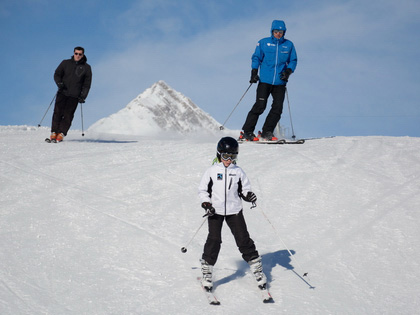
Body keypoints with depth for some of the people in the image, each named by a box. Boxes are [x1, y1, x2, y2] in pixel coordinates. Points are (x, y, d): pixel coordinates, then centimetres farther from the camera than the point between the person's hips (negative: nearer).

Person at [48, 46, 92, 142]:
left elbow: (87, 84, 7)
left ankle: (61, 134, -5)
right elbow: (57, 74, 11)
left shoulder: (86, 68, 7)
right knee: (58, 112, -6)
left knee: (68, 114, -8)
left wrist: (83, 96, -3)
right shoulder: (65, 63, 9)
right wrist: (59, 83, -9)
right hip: (62, 93, 1)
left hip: (75, 96, -1)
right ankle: (54, 133, -2)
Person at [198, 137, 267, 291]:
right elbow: (202, 190, 5)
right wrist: (206, 203, -10)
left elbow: (244, 189, 12)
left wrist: (249, 195, -9)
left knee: (243, 239, 0)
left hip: (234, 210, 1)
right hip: (215, 211, -1)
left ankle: (257, 268, 10)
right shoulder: (212, 171, 0)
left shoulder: (238, 172, 4)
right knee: (214, 240, -7)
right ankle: (207, 272, 3)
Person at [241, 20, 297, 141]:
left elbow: (293, 61, 14)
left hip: (280, 82, 3)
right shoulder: (264, 43, 5)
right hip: (265, 80, -3)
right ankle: (246, 132, -3)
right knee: (260, 105, -10)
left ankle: (267, 132, 8)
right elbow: (256, 57, 9)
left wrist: (288, 71, -4)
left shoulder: (289, 45, 9)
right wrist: (254, 72, -3)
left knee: (277, 108, -4)